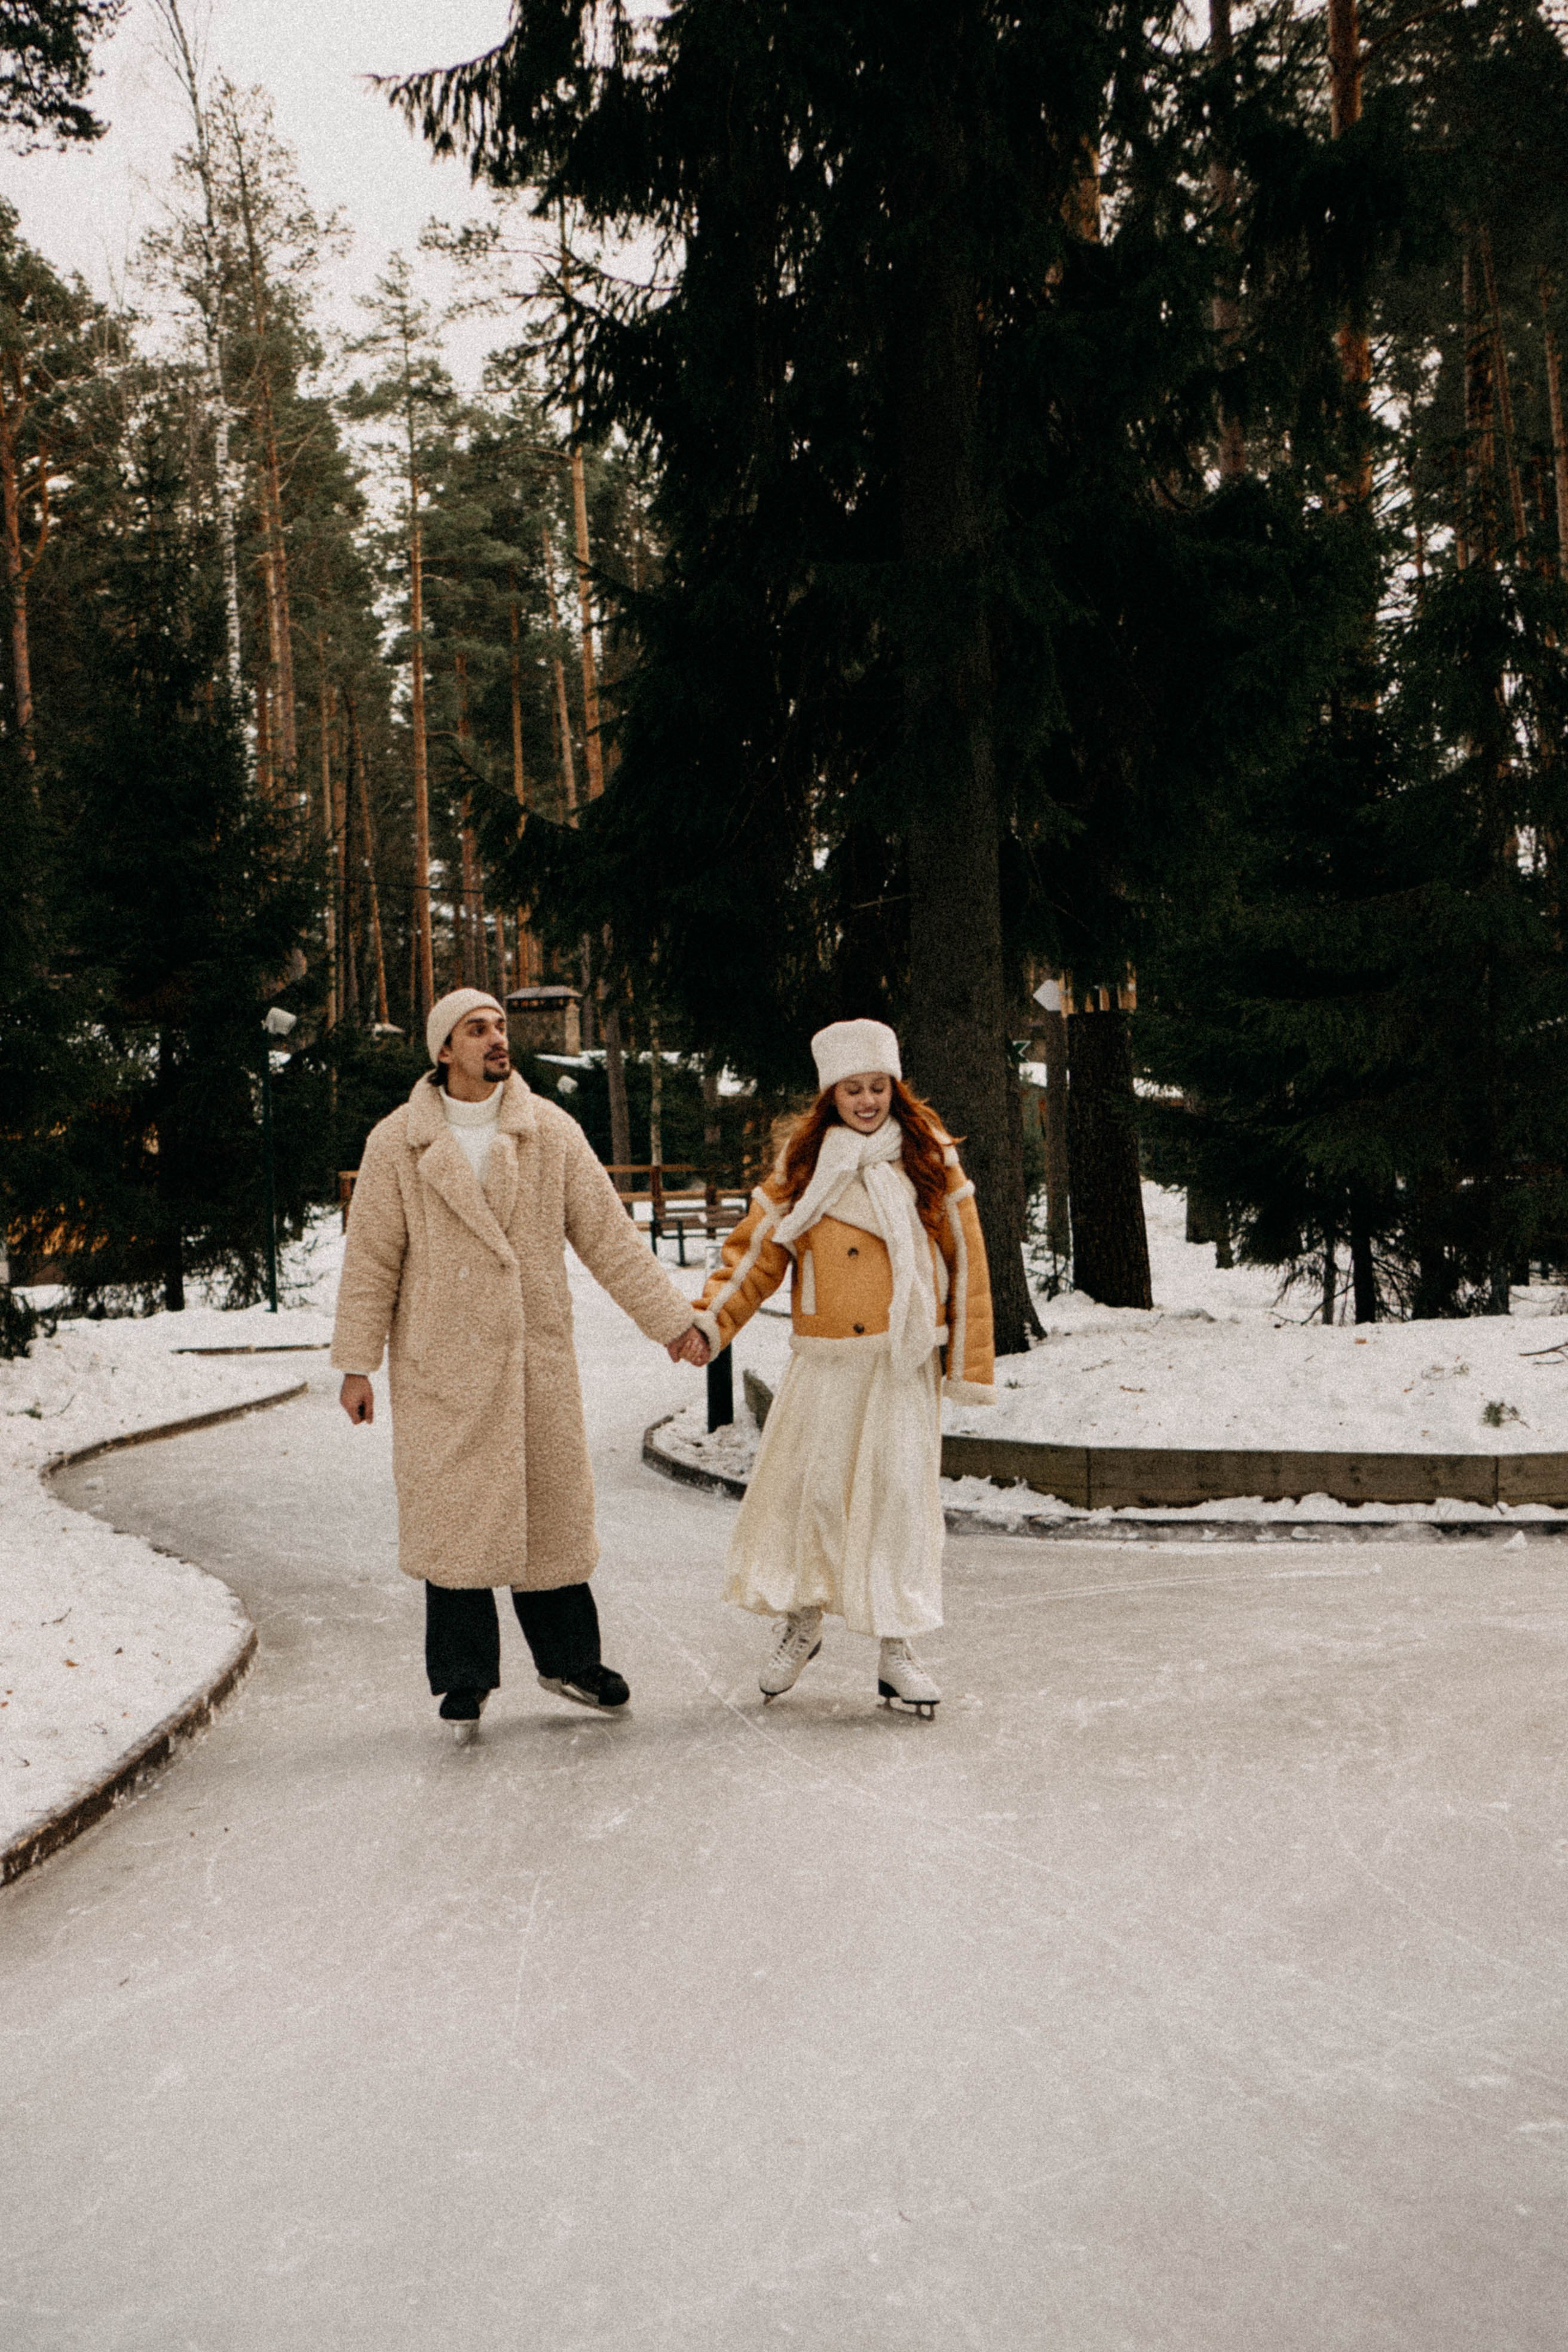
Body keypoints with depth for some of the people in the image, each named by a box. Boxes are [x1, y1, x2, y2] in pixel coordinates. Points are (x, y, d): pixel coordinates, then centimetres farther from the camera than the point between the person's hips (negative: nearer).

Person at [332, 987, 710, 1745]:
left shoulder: (552, 1133, 2)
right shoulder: (397, 1144, -2)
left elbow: (607, 1236, 5)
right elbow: (371, 1261, 1)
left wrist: (670, 1319, 3)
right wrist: (357, 1364, -2)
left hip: (537, 1355, 2)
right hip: (440, 1363, -2)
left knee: (552, 1504, 9)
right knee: (453, 1512, 0)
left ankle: (566, 1656, 27)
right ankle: (463, 1677, 15)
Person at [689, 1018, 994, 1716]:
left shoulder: (931, 1158, 4)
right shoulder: (802, 1163, 5)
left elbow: (964, 1260, 5)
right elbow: (758, 1247, 3)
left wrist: (970, 1364, 2)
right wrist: (709, 1317, -11)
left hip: (904, 1358, 0)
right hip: (825, 1358, 1)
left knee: (899, 1491, -2)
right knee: (808, 1483, 1)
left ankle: (895, 1652, 7)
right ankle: (800, 1620, 24)